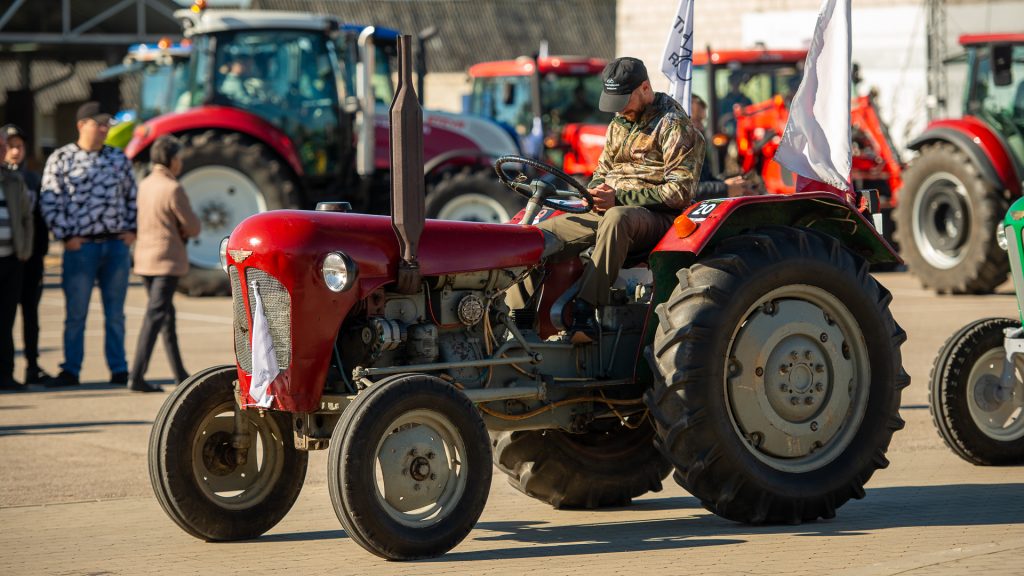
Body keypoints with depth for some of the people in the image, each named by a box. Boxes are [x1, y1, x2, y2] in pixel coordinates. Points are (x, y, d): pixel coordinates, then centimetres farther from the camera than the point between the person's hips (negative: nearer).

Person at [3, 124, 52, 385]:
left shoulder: (33, 179, 12)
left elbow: (40, 218, 13)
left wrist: (41, 249, 4)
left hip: (30, 256, 4)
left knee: (30, 310, 5)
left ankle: (32, 366, 9)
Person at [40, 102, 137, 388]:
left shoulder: (118, 158, 10)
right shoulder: (61, 159, -1)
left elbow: (132, 196, 18)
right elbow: (50, 202, -4)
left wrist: (131, 230, 7)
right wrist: (66, 236, -9)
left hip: (116, 245, 3)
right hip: (81, 246, -3)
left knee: (115, 313, 7)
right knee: (76, 313, 1)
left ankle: (119, 370, 13)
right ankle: (70, 371, 8)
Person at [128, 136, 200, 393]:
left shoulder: (144, 185, 8)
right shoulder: (173, 189, -15)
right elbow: (193, 228, -11)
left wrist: (178, 232, 5)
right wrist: (182, 231, 10)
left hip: (144, 259, 8)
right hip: (167, 260, -8)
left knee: (167, 315, 16)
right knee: (155, 316, -9)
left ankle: (180, 373, 25)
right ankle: (136, 376, -15)